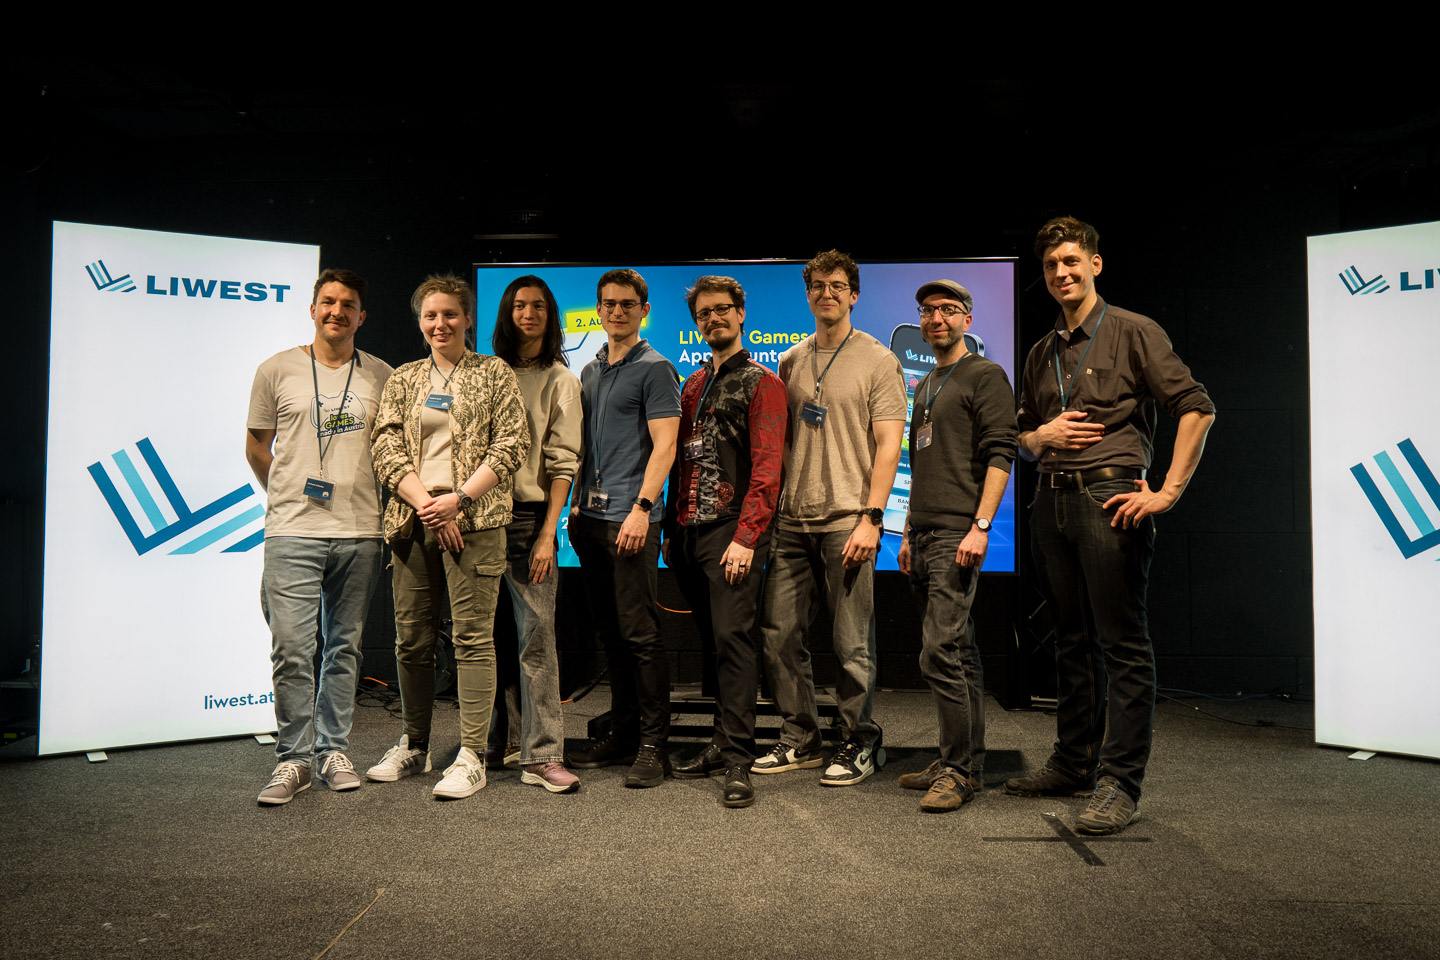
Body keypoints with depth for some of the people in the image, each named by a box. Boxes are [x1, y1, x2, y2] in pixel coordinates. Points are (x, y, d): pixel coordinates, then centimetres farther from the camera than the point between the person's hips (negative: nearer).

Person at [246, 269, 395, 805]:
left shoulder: (383, 378, 7)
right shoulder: (277, 370, 5)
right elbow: (256, 445, 14)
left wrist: (371, 499, 9)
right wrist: (287, 496, 13)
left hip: (360, 532, 2)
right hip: (293, 531, -1)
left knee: (344, 647, 9)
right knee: (291, 648, -5)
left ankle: (334, 751, 22)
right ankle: (294, 758, 9)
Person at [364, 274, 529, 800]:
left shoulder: (495, 373, 6)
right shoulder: (403, 380, 16)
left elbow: (512, 445, -2)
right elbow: (386, 450, 7)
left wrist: (456, 498, -12)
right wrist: (426, 503, -9)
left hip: (474, 520, -4)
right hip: (412, 522, 4)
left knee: (472, 637, -5)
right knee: (411, 640, 9)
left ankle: (471, 756, 3)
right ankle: (414, 747, 25)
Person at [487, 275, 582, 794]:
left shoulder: (560, 380, 5)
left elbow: (562, 462, -1)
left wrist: (547, 533, -10)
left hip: (530, 514, -3)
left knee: (536, 634, -6)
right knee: (493, 634, 8)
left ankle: (542, 756, -3)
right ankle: (500, 738, 21)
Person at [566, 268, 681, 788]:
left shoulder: (655, 369, -2)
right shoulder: (590, 370, 19)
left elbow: (664, 445, -10)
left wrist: (641, 508, -18)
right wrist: (578, 503, 14)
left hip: (630, 517, -7)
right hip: (590, 516, 7)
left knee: (640, 633, -7)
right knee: (610, 633, 12)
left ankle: (654, 744, 1)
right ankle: (623, 734, 22)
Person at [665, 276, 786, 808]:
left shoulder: (762, 383, -1)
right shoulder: (693, 385, 21)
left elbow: (767, 466, -9)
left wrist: (746, 536, -17)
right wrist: (670, 529, 15)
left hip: (732, 532, -6)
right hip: (689, 531, 7)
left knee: (732, 637, -10)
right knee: (713, 641, 10)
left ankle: (738, 761, -6)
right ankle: (723, 743, 19)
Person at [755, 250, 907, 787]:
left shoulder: (877, 360, 1)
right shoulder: (791, 362, 15)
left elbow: (888, 445, -5)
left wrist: (871, 517, -13)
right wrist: (772, 504, 9)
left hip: (847, 520, -5)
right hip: (794, 520, 5)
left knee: (851, 644, 1)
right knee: (778, 633, 6)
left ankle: (860, 744, 17)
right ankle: (800, 740, 21)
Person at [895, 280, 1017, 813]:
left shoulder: (985, 375, -2)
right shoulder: (926, 385, 22)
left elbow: (1000, 455, -12)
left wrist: (980, 526, -20)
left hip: (958, 535, -8)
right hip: (923, 536, 8)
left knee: (941, 653, -13)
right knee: (959, 653, 11)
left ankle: (959, 770, -4)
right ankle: (964, 762, 18)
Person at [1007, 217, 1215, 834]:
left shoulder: (1133, 332, 0)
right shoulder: (1041, 353, 19)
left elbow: (1196, 408, -7)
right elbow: (1022, 440, 24)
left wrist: (1168, 492, -13)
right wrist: (1041, 435, 0)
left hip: (1110, 497, -6)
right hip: (1052, 504, 7)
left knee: (1123, 644, -5)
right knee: (1072, 642, 13)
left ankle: (1119, 783, 1)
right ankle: (1073, 765, 23)